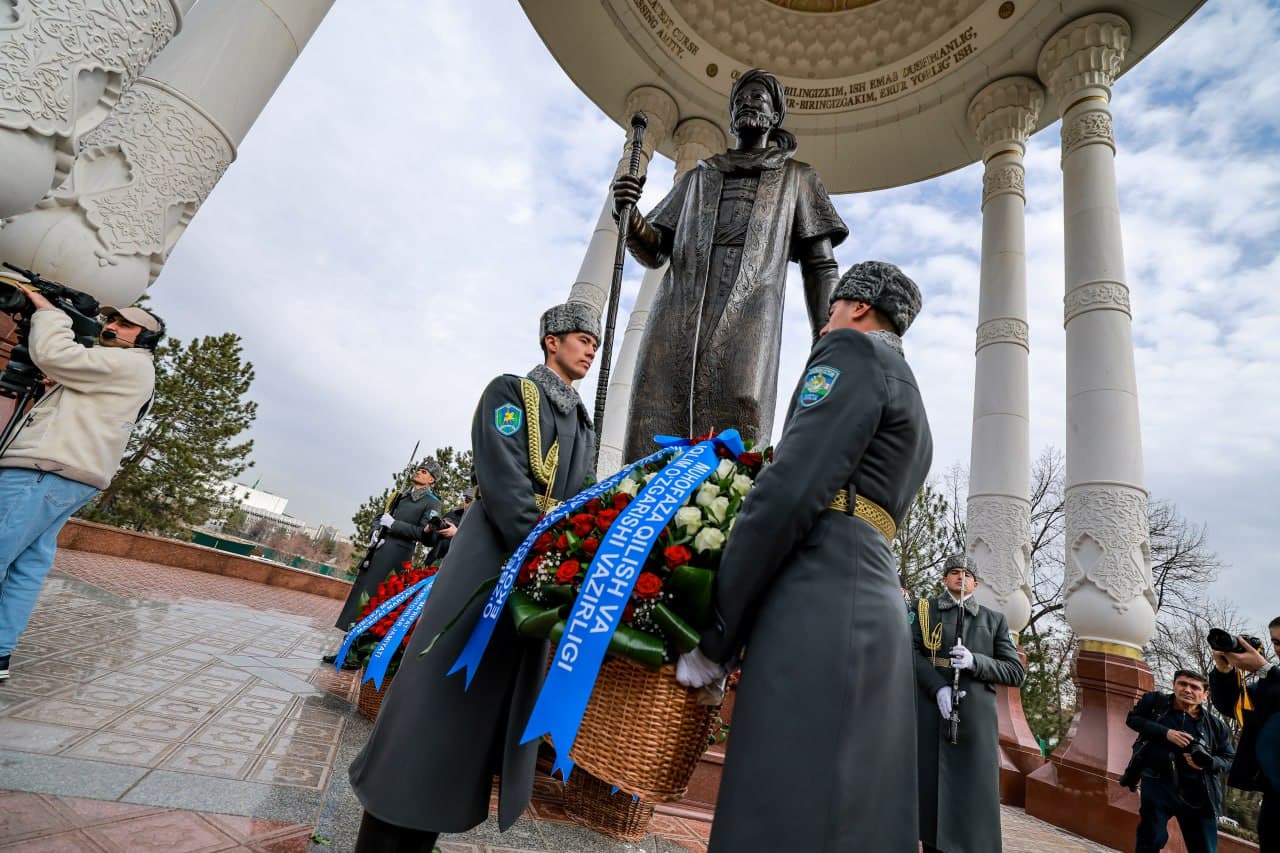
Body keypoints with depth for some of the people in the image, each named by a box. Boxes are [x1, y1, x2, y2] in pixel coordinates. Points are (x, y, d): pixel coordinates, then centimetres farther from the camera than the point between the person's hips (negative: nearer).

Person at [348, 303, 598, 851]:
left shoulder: (583, 423, 19)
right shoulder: (510, 392, -2)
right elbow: (505, 482, -14)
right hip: (493, 556, -7)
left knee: (499, 702, 9)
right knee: (440, 692, -2)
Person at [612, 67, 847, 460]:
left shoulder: (797, 177, 25)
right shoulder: (699, 176, 31)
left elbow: (820, 264, 14)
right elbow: (654, 251, 22)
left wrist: (825, 344, -1)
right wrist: (629, 215, -1)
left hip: (747, 317, -2)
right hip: (677, 316, 2)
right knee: (652, 445, -12)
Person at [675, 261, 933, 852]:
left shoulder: (854, 350, 0)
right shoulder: (912, 409, 30)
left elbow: (789, 491, -14)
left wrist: (714, 634, -10)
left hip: (823, 600, -10)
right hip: (871, 604, 10)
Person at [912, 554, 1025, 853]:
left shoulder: (995, 619, 12)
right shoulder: (924, 609, 10)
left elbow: (1016, 672, 7)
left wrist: (975, 662, -12)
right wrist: (938, 687, -15)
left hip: (975, 719, 0)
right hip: (930, 714, 0)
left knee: (974, 792, -1)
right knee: (930, 787, 4)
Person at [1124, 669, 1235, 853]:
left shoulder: (1215, 725, 7)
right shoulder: (1155, 700, 3)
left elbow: (1229, 758, 10)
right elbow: (1132, 718, 0)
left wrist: (1208, 763, -13)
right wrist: (1165, 732, -14)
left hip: (1197, 790, 3)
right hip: (1157, 783, -2)